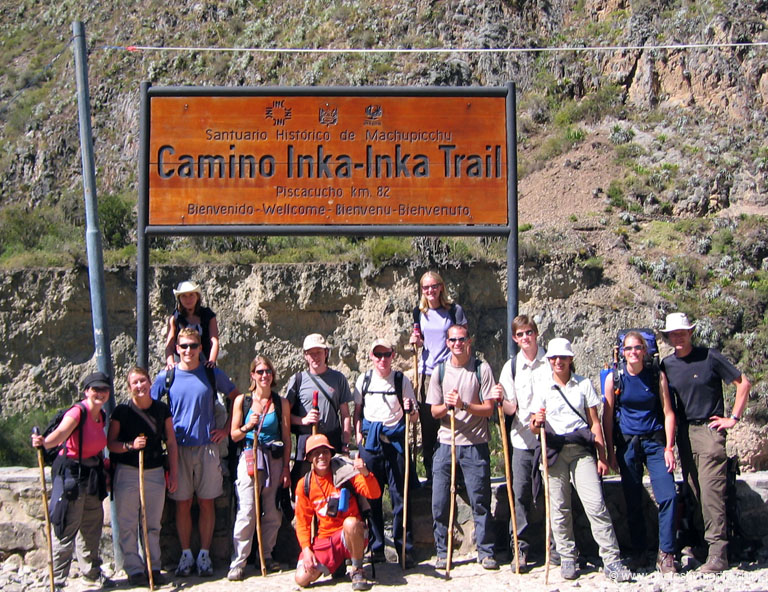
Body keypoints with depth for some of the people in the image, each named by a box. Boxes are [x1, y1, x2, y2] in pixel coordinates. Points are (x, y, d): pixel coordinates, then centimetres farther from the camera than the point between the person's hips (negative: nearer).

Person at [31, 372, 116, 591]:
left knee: (92, 525, 20)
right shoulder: (78, 412, -18)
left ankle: (92, 571, 37)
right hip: (71, 474, -8)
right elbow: (61, 433, -38)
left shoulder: (100, 416, 6)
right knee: (67, 528, -5)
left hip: (93, 475, 8)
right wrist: (44, 442, -55)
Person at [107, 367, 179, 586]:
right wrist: (130, 445, -20)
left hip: (155, 472, 2)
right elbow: (111, 443, -1)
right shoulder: (122, 411, -3)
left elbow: (171, 442, 8)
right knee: (128, 525, 0)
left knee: (153, 524, 8)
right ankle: (134, 569, 8)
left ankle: (154, 567, 16)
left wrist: (173, 473, 6)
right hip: (127, 472, -2)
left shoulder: (162, 409, 4)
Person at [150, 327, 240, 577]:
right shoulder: (166, 376, 2)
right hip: (178, 447, 0)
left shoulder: (212, 374, 2)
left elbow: (236, 398, 12)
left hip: (207, 446, 0)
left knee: (206, 502, 4)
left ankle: (204, 555, 14)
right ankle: (186, 554, 16)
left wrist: (227, 429, 6)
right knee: (182, 503, 4)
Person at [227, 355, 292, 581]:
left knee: (273, 513, 3)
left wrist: (286, 468, 2)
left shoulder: (281, 402, 7)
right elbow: (234, 435, 5)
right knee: (246, 512, -9)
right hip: (249, 459, -2)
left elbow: (286, 438, 7)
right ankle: (238, 562, -3)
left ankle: (266, 556, 17)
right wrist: (248, 427, -15)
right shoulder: (242, 400, 5)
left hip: (275, 460, 2)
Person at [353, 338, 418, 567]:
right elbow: (357, 411, 15)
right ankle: (376, 547, 13)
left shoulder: (401, 380, 6)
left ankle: (404, 549, 3)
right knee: (371, 495, 3)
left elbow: (414, 416, 7)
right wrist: (358, 436, 2)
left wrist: (410, 410, -15)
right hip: (370, 439, 1)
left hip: (395, 439, -1)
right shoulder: (363, 380, 10)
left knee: (400, 495, -3)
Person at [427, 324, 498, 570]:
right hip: (446, 443, 3)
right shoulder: (440, 371, 7)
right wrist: (447, 405, -13)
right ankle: (442, 552, 15)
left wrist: (463, 405, -19)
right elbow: (434, 411, 8)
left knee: (480, 501, 0)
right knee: (439, 502, 2)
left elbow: (489, 408, -5)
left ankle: (486, 552, 12)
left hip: (475, 445, -2)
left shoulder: (482, 369, -1)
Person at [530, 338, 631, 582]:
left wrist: (602, 457, 2)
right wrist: (536, 423, -18)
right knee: (559, 508, 1)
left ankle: (612, 561, -7)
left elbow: (594, 422, 8)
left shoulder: (584, 384, 8)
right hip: (554, 450, 1)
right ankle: (567, 559, 13)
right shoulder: (543, 388, 9)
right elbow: (534, 427, 7)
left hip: (581, 449, -1)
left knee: (596, 504, -10)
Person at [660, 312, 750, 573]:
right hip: (684, 432, 5)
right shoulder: (666, 365, 9)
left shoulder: (709, 357, -3)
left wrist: (733, 418, -2)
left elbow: (743, 383, 2)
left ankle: (717, 553, -11)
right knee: (695, 492, 6)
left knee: (711, 490, -11)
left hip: (709, 429, -5)